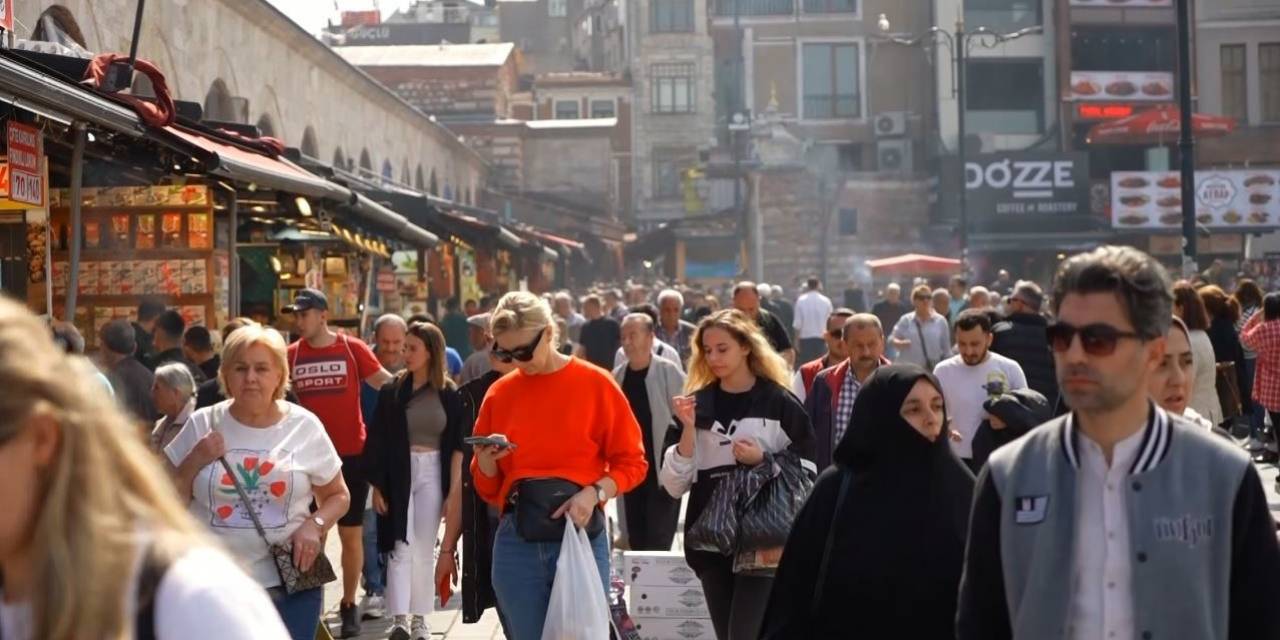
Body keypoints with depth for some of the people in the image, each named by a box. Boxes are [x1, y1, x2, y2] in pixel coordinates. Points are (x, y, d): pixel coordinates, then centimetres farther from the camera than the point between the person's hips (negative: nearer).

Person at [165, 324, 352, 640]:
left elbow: (338, 496, 10)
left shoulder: (304, 426, 2)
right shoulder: (202, 425, 2)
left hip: (290, 583, 0)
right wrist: (195, 461, -9)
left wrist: (315, 525, -10)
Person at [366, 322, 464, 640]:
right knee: (400, 546, -7)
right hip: (398, 473, -1)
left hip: (432, 474, 1)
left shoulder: (449, 394, 2)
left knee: (424, 550, 6)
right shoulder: (391, 391, 0)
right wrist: (376, 486, -4)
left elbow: (456, 446, 3)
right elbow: (377, 443, 0)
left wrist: (454, 489, -2)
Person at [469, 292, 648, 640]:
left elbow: (632, 463, 1)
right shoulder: (499, 394, 8)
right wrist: (486, 460, -9)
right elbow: (488, 488, 13)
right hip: (516, 543, 3)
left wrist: (594, 493, -16)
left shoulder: (595, 383, -2)